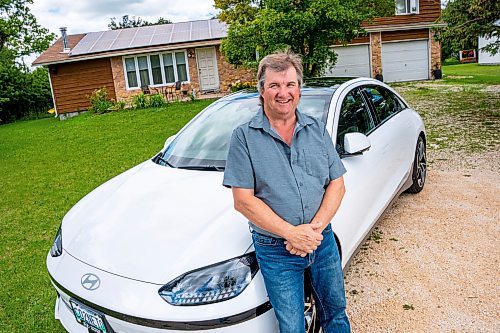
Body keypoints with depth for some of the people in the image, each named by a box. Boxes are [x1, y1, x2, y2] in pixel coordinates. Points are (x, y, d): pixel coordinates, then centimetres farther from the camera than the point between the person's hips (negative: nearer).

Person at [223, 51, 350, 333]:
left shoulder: (318, 130, 3)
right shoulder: (245, 137, -8)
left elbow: (337, 185, 1)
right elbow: (243, 200, -13)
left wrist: (315, 228, -14)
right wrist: (291, 233, -20)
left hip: (324, 242, 4)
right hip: (275, 250, -3)